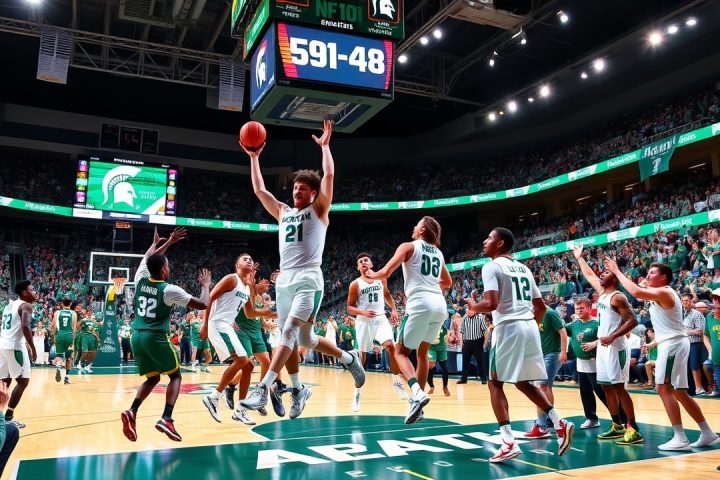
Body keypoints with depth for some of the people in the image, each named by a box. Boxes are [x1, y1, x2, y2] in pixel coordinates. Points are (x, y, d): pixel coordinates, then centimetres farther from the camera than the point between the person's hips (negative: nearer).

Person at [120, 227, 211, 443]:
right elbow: (202, 304, -5)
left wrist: (167, 242, 39)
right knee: (175, 376, 9)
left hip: (137, 336, 6)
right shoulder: (169, 290, -9)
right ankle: (166, 419, -11)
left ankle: (132, 412, -4)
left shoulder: (140, 280, 5)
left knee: (153, 378, 19)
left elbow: (148, 258, 28)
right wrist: (206, 285, 13)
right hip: (155, 337, -6)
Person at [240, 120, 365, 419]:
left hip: (308, 279, -6)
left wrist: (325, 146, 0)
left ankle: (262, 389, -23)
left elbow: (329, 176, -7)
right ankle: (298, 389, 23)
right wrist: (254, 157, 19)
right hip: (284, 280, 6)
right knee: (294, 339, 8)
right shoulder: (283, 212, 20)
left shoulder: (319, 210, 6)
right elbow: (259, 189, 19)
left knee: (291, 333, -18)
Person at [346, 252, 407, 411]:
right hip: (363, 321, -2)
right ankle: (357, 393, 13)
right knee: (361, 357, 1)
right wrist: (362, 312, -20)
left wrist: (393, 309, 9)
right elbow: (349, 308, -1)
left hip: (380, 319, 2)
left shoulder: (381, 278, 5)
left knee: (391, 346, -20)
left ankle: (396, 382, -1)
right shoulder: (355, 284, -4)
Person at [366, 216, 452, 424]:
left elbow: (386, 272, -4)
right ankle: (417, 399, 20)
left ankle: (417, 393, -18)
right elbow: (448, 282, 34)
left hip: (421, 304, -6)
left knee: (400, 352, 4)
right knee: (422, 352, 20)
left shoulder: (408, 246, 4)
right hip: (440, 305, 6)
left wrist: (372, 275, 17)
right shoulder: (438, 253, 22)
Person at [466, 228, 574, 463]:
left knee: (495, 382, 4)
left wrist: (474, 308, 2)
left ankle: (509, 443, -4)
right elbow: (541, 307, 20)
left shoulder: (492, 266, -5)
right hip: (530, 327, 8)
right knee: (523, 382, 22)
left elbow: (491, 303, -18)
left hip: (508, 328, -7)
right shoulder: (524, 268, 20)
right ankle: (559, 423, 12)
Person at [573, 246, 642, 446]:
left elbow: (632, 320, -21)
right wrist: (579, 257, 31)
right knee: (607, 387, 11)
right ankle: (617, 426, 19)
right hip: (603, 347, 9)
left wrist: (612, 337, -26)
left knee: (619, 387, -9)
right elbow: (589, 275, 27)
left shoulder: (618, 297, -13)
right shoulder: (602, 292, 12)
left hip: (614, 347, -9)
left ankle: (634, 430, -6)